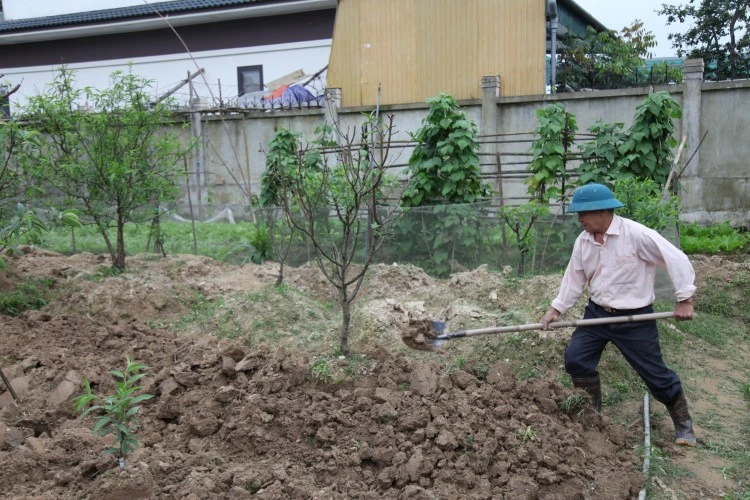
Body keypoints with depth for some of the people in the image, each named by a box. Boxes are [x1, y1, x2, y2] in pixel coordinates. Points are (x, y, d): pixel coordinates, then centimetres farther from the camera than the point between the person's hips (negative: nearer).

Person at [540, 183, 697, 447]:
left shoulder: (636, 234, -20)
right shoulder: (583, 241, -2)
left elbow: (676, 259, -17)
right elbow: (574, 277, 6)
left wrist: (684, 299, -17)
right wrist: (557, 308, 1)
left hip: (634, 318, -5)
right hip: (597, 312, 5)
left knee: (655, 372, 4)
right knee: (575, 359, 0)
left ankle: (683, 422, 28)